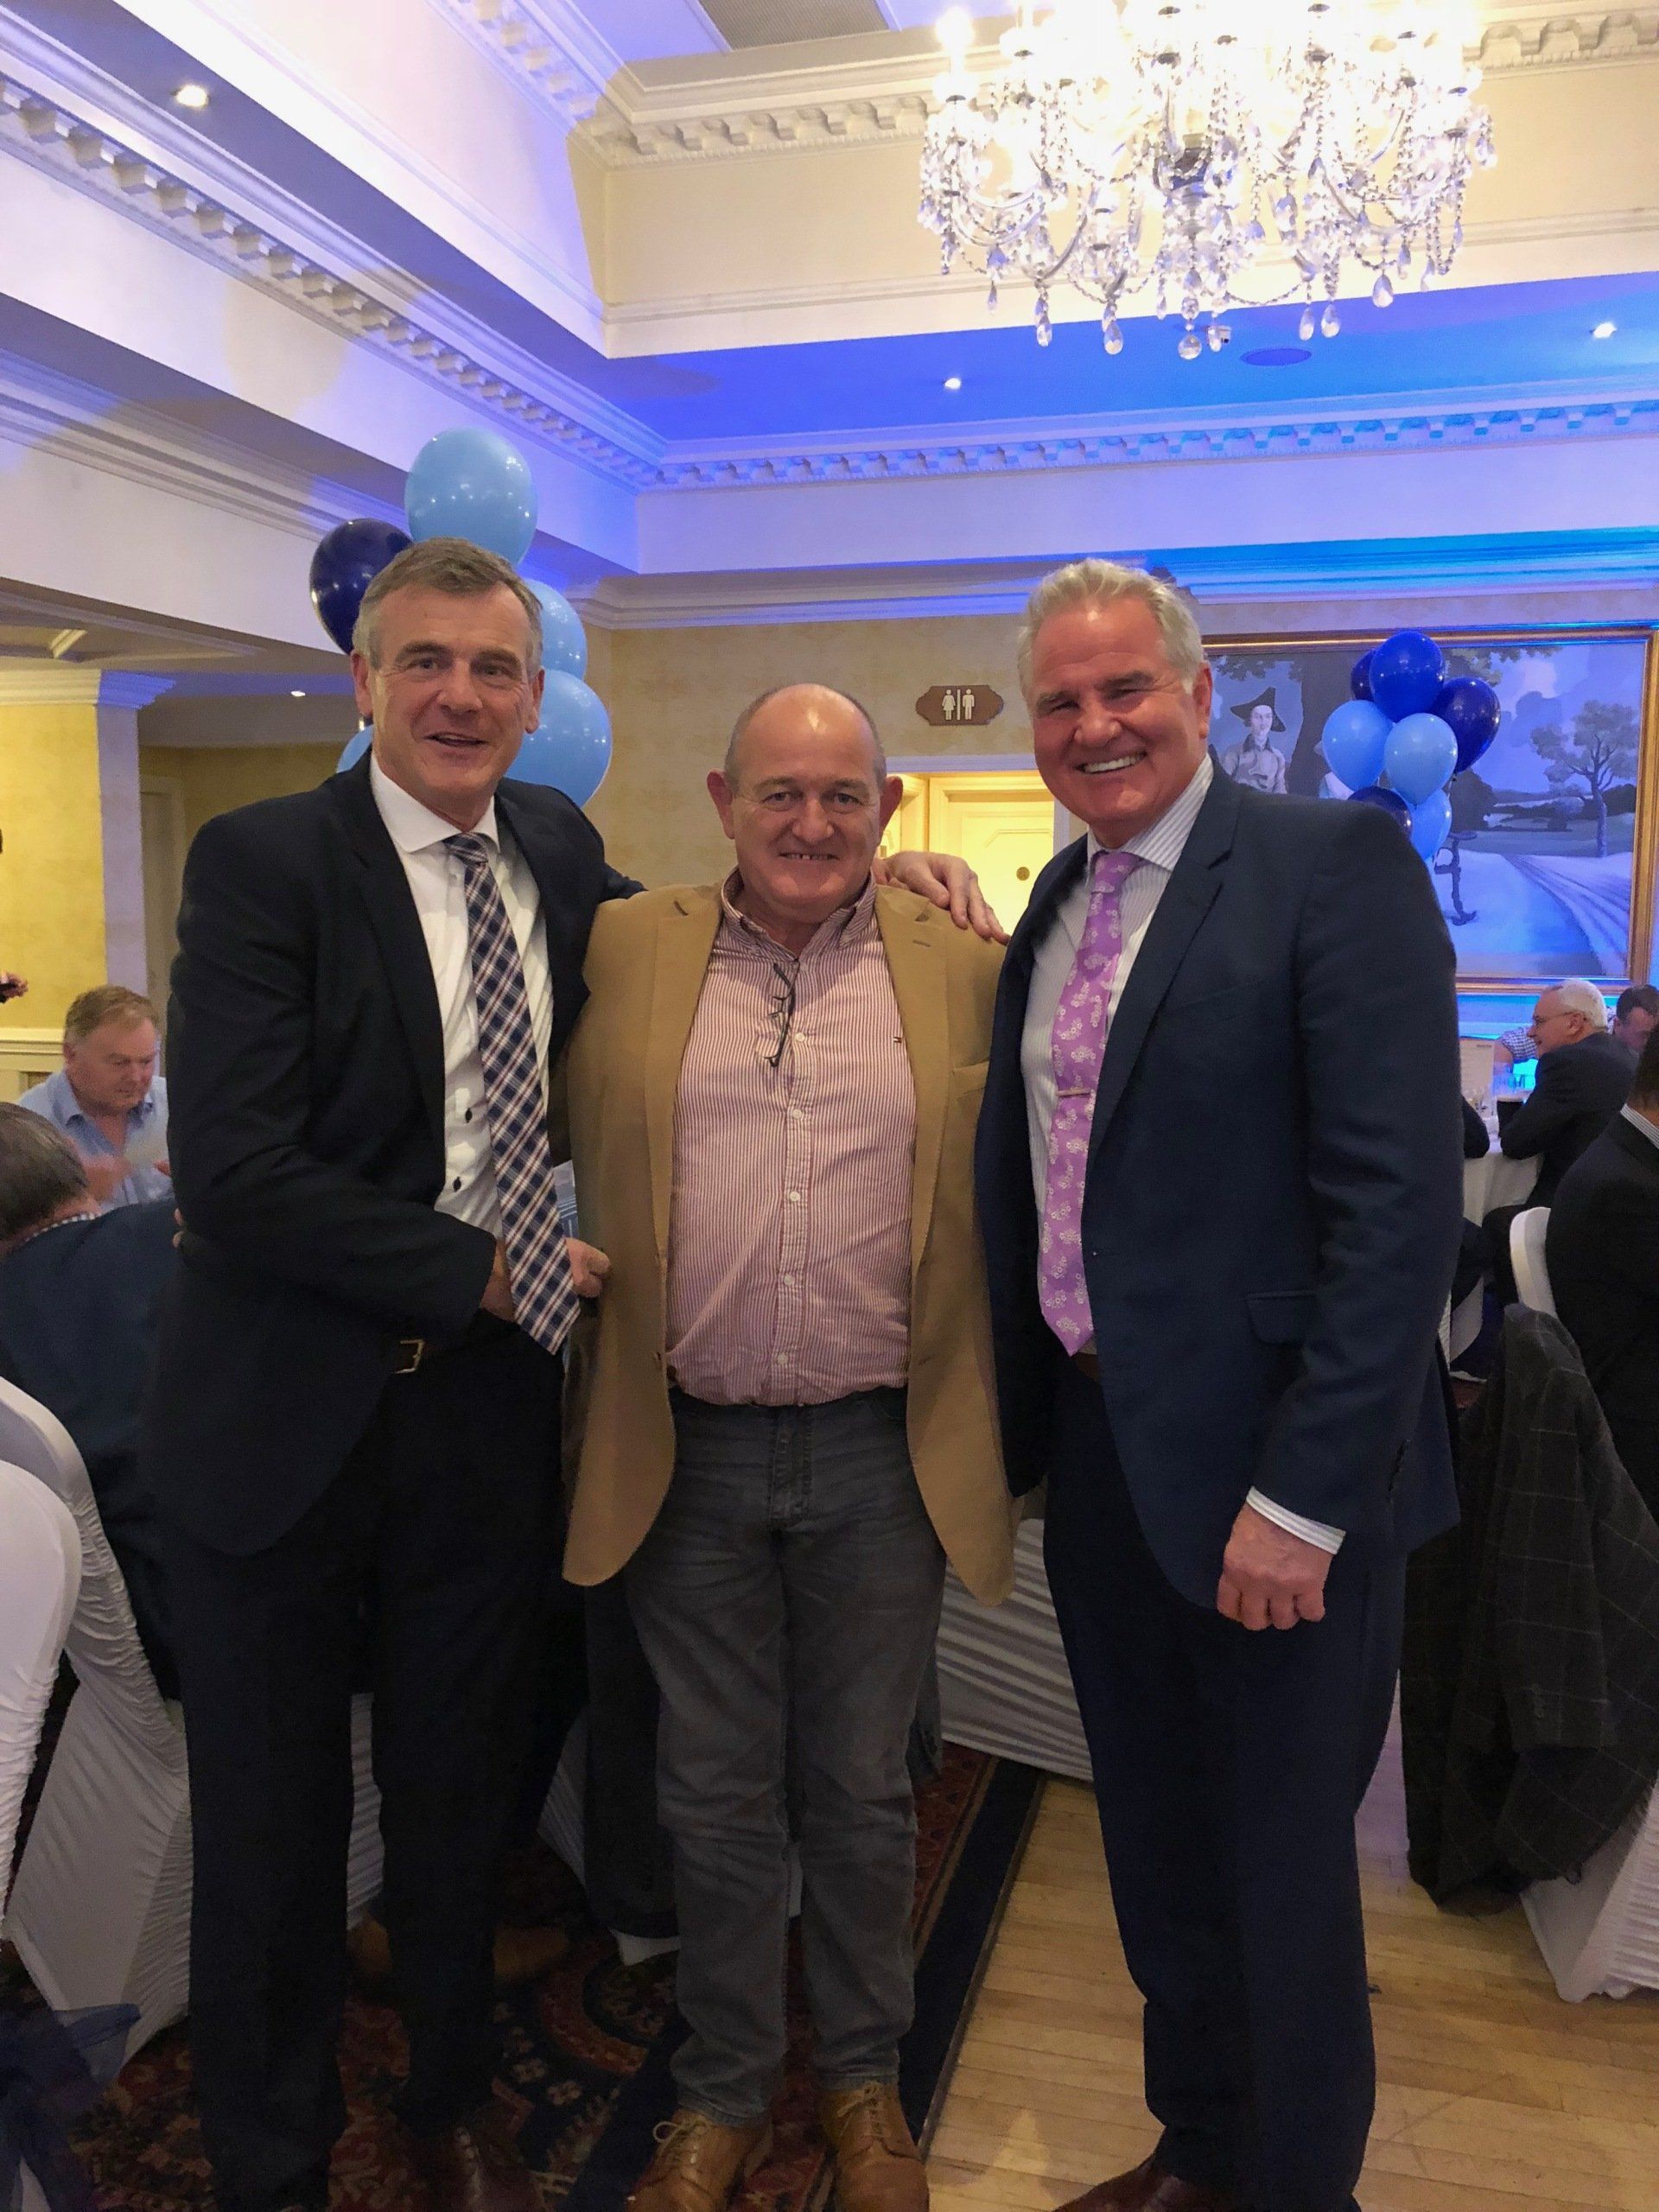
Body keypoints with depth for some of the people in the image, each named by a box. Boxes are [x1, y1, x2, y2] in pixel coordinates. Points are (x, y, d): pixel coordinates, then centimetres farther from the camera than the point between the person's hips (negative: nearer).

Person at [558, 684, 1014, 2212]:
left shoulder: (965, 969, -1)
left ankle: (864, 2077, 41)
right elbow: (557, 1161, 7)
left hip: (880, 1453, 0)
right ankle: (726, 2089, 39)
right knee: (717, 1794, 16)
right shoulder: (623, 953, 0)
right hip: (688, 1449, 1)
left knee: (864, 1790, 17)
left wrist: (994, 1427, 0)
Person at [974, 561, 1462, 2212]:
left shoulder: (1335, 863, -12)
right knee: (1156, 1848, 22)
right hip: (1097, 1449, 7)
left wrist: (1302, 1495, -21)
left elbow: (1400, 1200, -19)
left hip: (1271, 1466, -6)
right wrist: (1023, 1422, 8)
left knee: (1279, 1875, 12)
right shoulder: (1056, 906, 10)